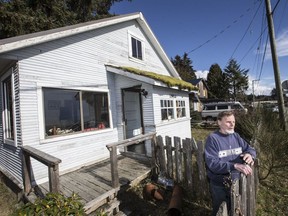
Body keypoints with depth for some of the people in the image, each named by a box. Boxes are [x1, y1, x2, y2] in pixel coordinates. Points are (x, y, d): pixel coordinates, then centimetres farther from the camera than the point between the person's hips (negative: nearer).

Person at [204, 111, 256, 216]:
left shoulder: (236, 136, -1)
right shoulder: (212, 138, -21)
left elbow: (250, 149, 6)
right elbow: (212, 163, -28)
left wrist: (249, 155, -17)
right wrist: (235, 166, -38)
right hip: (219, 185, -5)